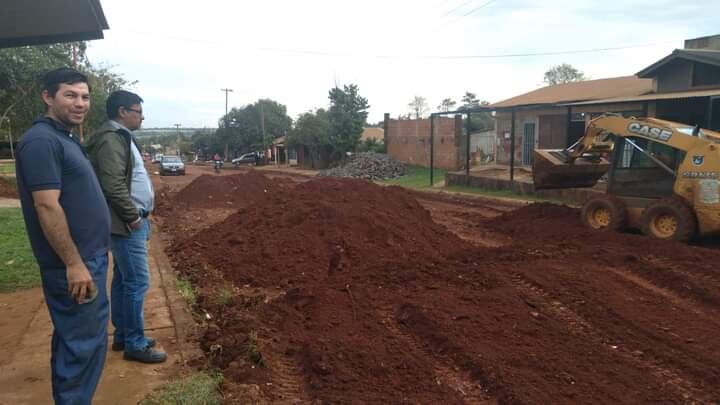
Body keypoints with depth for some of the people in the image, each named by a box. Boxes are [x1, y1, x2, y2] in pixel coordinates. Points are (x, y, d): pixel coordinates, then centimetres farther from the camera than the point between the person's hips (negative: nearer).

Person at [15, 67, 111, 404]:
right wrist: (74, 263, -23)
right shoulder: (42, 141, -17)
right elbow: (47, 206, -23)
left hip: (87, 256, 10)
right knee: (84, 340, -1)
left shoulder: (65, 138, 14)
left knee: (72, 337, 18)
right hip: (73, 262, -10)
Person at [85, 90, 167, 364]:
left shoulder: (120, 137, 17)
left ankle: (122, 335, 27)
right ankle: (135, 344, 5)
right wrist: (133, 217, -18)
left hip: (130, 222, 11)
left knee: (123, 280, 16)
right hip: (127, 224, -11)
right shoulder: (112, 138, -16)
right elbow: (113, 185, -25)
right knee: (137, 282, -5)